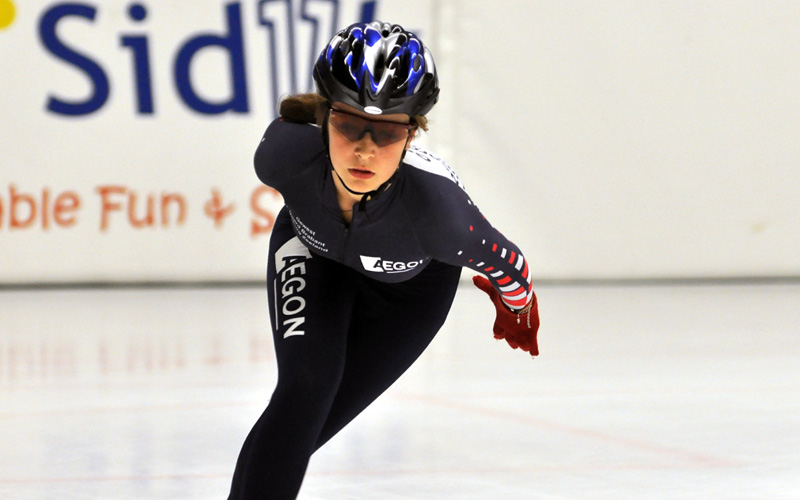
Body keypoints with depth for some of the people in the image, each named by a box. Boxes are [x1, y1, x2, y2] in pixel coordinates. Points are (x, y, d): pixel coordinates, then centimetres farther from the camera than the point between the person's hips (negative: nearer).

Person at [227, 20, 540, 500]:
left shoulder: (435, 204, -45)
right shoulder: (287, 151, -38)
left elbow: (504, 263, -23)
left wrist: (518, 308, -1)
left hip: (412, 286, 0)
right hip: (312, 251, 1)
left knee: (314, 421, -1)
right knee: (304, 390, -20)